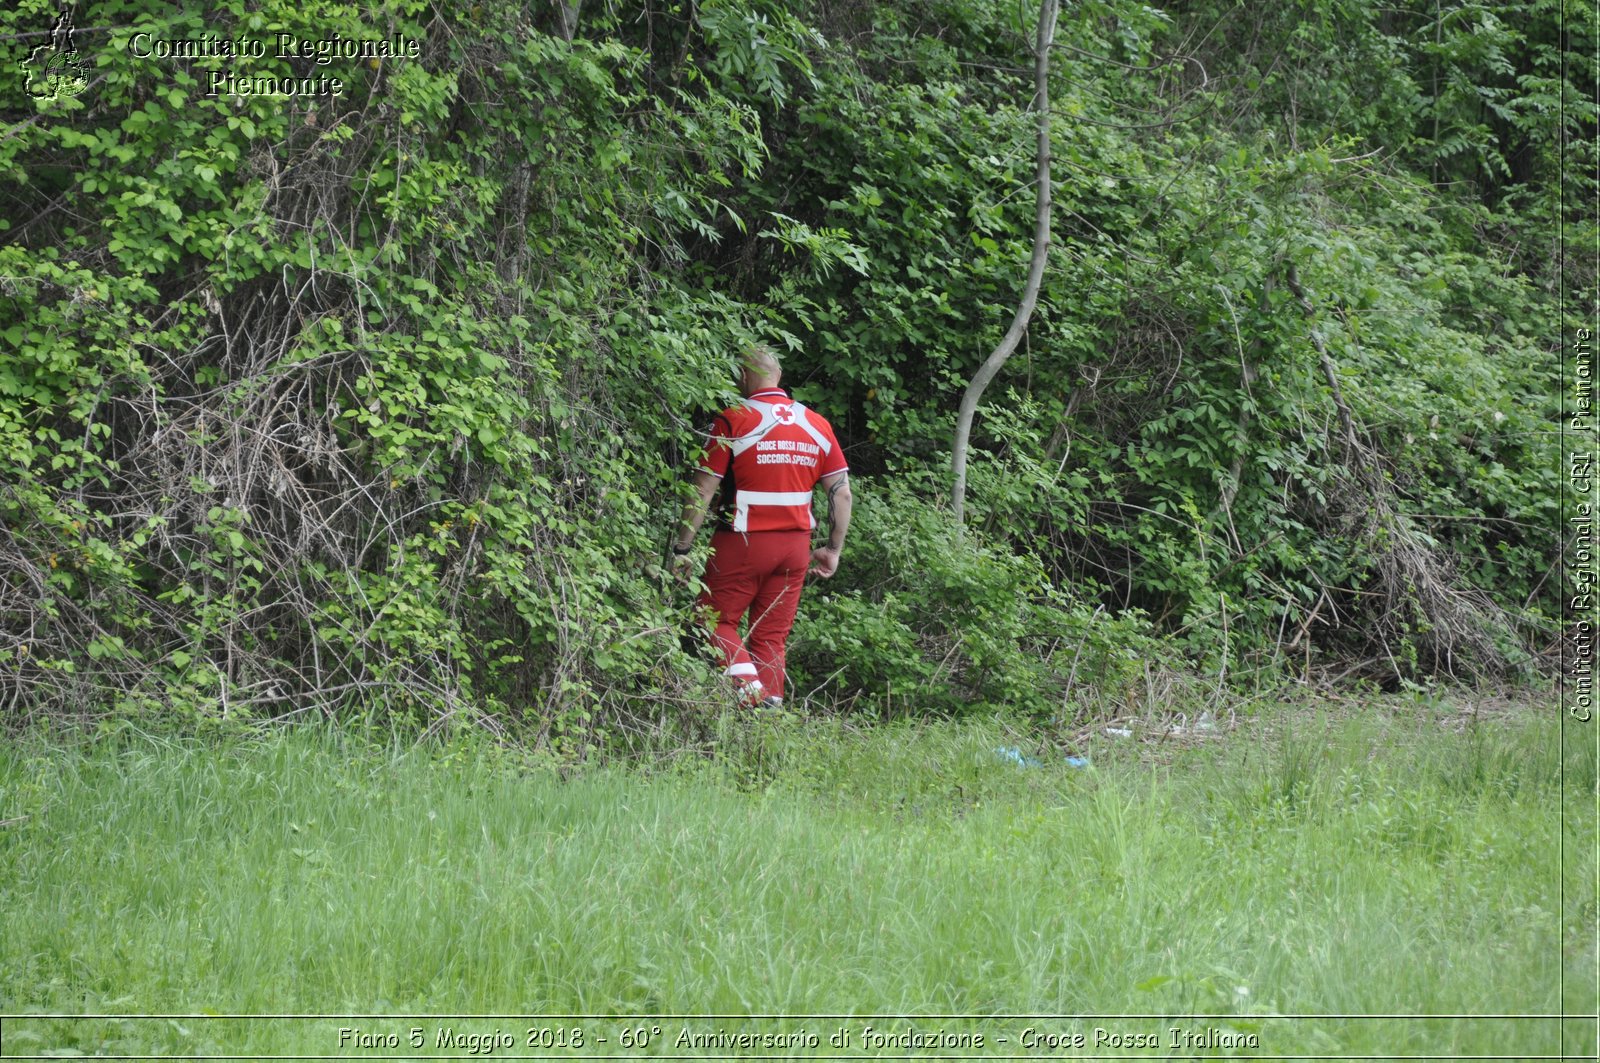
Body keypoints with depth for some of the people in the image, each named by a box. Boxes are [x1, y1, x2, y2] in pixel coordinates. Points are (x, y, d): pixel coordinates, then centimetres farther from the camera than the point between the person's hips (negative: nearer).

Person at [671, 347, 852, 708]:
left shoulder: (732, 421, -8)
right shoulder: (817, 424, 6)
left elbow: (703, 492, -10)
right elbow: (842, 491, 6)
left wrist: (682, 548, -5)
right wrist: (834, 549, 14)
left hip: (743, 542, -4)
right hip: (796, 544, 4)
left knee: (717, 619, 9)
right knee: (771, 637, 10)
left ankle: (750, 688, -11)